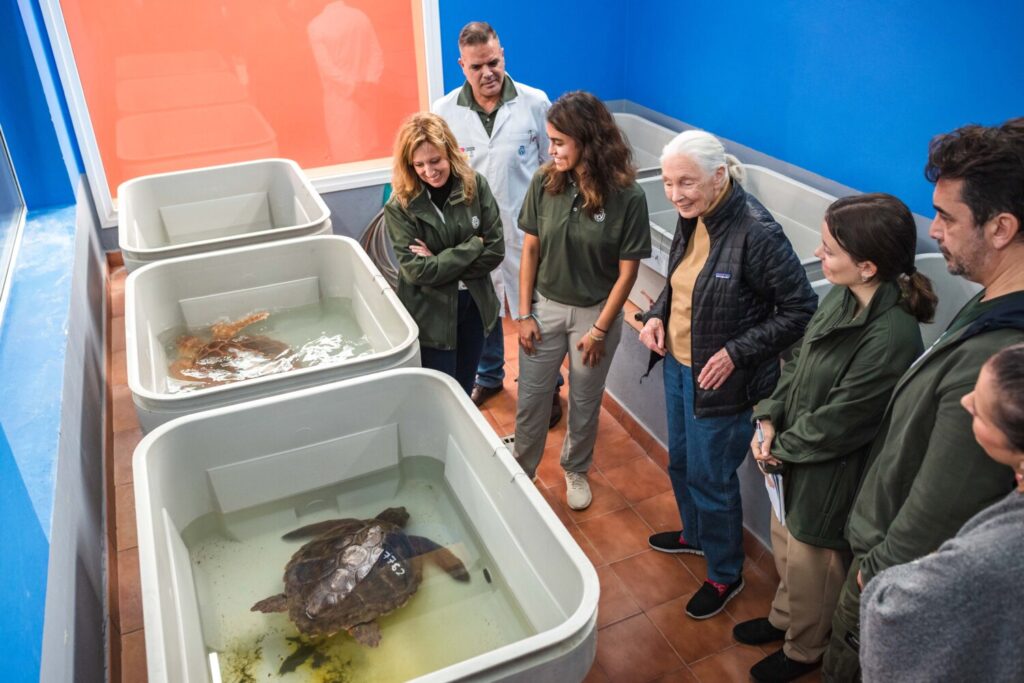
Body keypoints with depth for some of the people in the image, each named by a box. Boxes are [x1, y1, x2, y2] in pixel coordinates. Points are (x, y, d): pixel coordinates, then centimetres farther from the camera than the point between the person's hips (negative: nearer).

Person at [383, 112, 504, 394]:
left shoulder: (475, 185, -9)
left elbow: (495, 250, -9)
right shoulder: (399, 207, -16)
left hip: (474, 305, 3)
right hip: (431, 315, -3)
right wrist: (473, 246, -18)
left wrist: (441, 264, -17)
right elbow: (417, 271, -20)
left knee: (465, 391, 20)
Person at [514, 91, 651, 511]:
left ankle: (576, 471, 42)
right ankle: (521, 471, 36)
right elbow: (530, 250, -3)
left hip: (595, 312, -2)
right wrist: (524, 314, -2)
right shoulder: (544, 182, -11)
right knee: (531, 399, 12)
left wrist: (599, 330, -10)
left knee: (584, 403, 16)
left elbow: (627, 271, -12)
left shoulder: (627, 196, -19)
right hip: (546, 306, 2)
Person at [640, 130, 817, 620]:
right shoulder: (692, 219, -2)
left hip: (720, 381, -8)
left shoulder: (756, 233, -26)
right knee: (681, 463, 25)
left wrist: (737, 352, -24)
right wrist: (657, 314, -3)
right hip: (677, 366, 8)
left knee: (711, 478, 10)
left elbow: (801, 309, -20)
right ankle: (695, 534, 54)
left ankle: (725, 574, 35)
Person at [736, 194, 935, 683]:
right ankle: (783, 618, 56)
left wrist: (781, 448, -11)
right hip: (794, 458, 7)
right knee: (785, 546, 28)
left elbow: (838, 424, -24)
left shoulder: (892, 338, -32)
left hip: (829, 477, -7)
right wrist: (769, 419, -5)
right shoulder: (841, 297, -9)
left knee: (810, 567, 17)